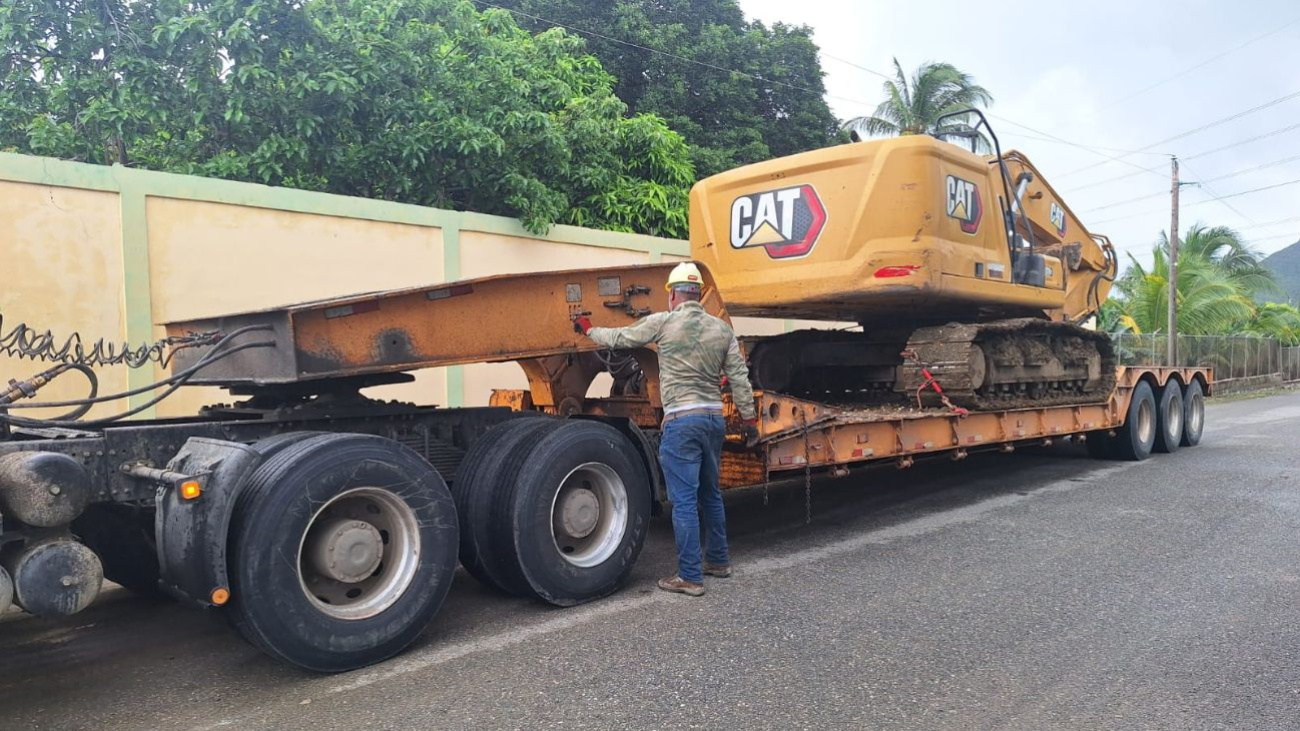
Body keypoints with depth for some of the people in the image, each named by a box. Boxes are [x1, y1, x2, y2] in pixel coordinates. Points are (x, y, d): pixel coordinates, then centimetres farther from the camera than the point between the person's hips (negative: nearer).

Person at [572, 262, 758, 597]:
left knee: (684, 501, -2)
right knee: (711, 494, 20)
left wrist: (588, 330, 25)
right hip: (714, 418, 6)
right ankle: (718, 561, 32)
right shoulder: (722, 328, 8)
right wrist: (750, 419, 14)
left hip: (681, 420, -6)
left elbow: (618, 338, 7)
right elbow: (739, 378, 7)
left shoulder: (663, 322, -4)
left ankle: (690, 577, 3)